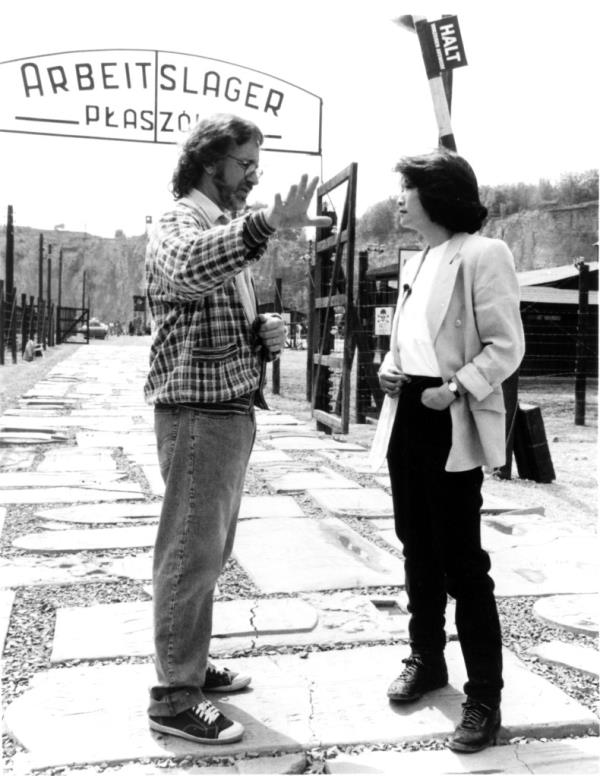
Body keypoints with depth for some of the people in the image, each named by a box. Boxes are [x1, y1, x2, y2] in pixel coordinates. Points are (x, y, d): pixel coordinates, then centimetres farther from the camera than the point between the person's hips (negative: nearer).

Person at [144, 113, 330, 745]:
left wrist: (262, 335, 4)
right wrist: (268, 223, -49)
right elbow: (188, 267, -37)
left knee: (207, 551, 16)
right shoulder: (179, 224, -10)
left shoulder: (228, 231, 19)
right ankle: (173, 697, 8)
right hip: (197, 412, -9)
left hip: (232, 409, 9)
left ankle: (190, 664, 30)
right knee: (191, 553, -3)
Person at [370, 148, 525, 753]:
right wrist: (389, 368, 5)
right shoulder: (416, 261, 16)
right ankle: (426, 659, 34)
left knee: (462, 562, -3)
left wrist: (458, 389, -21)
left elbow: (506, 346, -13)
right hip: (406, 418, 8)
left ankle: (483, 698, 10)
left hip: (452, 425, -8)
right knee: (418, 549, 17)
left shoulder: (480, 255, -9)